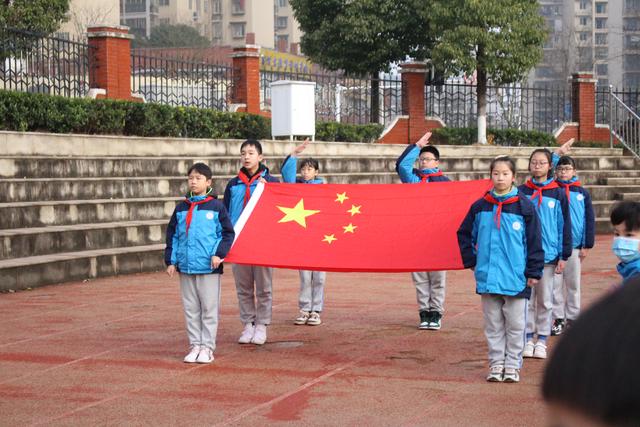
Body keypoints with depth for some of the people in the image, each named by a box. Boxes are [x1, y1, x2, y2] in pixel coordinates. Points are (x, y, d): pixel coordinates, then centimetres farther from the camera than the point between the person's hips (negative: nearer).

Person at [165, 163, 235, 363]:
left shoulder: (216, 206, -2)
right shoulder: (181, 208, 10)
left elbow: (227, 233, -1)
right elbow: (172, 235, 13)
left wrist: (219, 253, -12)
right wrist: (170, 261, 7)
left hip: (208, 266, -4)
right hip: (185, 266, 4)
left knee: (209, 309, 0)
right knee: (191, 309, 8)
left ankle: (207, 347, 6)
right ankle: (195, 345, 15)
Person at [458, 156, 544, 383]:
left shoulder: (524, 206, -4)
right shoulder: (480, 206, 4)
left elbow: (534, 241, -2)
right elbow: (464, 234, 17)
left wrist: (534, 271, -4)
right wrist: (471, 260, 9)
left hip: (516, 277, -2)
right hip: (487, 277, 3)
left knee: (515, 324, 4)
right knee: (493, 325, 9)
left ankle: (512, 364, 13)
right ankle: (496, 363, 17)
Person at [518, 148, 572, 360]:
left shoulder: (558, 194, 1)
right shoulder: (521, 192, 3)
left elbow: (564, 225, 2)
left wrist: (564, 256, -2)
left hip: (548, 254, -1)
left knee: (545, 300, 6)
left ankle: (542, 340, 14)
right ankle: (528, 339, 14)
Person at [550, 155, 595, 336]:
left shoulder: (582, 193, 3)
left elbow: (589, 220, 4)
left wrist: (587, 245, 1)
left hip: (574, 246, 1)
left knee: (573, 284, 8)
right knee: (555, 284, 3)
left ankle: (572, 317, 17)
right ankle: (558, 318, 11)